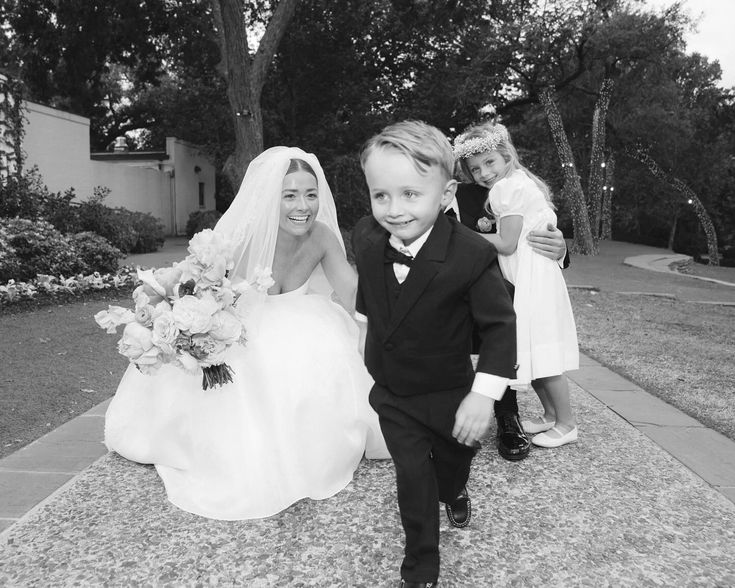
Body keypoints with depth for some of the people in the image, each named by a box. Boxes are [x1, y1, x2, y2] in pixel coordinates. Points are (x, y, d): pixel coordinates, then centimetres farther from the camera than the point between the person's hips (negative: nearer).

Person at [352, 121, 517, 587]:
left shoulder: (471, 255, -30)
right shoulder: (366, 237, -15)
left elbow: (500, 324, -24)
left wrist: (484, 393, -31)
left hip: (448, 393, -1)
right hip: (391, 393, 2)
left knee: (454, 456, 26)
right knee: (412, 478, 8)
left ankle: (453, 491, 63)